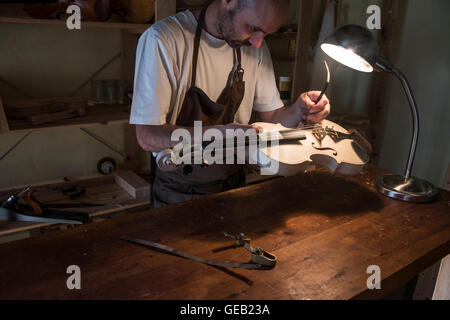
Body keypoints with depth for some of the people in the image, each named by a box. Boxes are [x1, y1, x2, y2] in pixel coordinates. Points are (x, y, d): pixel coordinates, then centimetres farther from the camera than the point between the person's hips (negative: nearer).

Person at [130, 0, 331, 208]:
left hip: (233, 185, 6)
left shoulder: (254, 46, 0)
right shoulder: (161, 39, -18)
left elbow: (270, 119, 6)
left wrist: (299, 111, -16)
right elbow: (148, 137, -21)